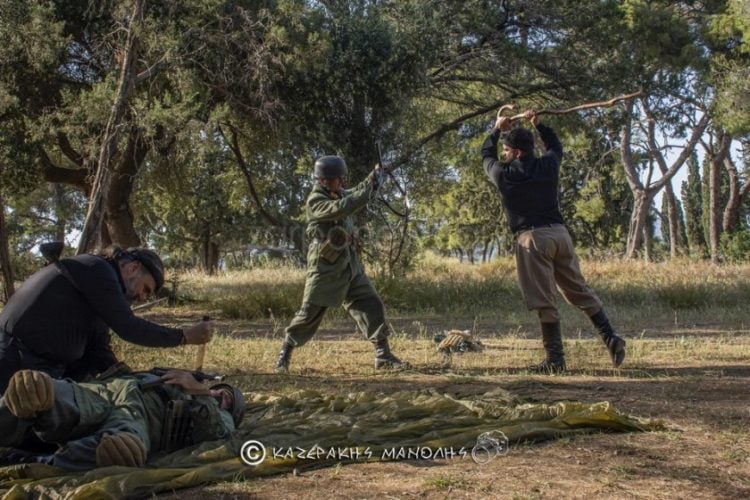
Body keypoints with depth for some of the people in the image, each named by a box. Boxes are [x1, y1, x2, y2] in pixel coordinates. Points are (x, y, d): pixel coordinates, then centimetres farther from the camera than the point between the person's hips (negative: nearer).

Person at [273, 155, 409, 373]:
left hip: (350, 266, 7)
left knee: (371, 305, 1)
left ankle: (383, 355, 4)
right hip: (325, 268, -7)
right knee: (309, 313, -1)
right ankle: (285, 353, 15)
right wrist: (370, 188, -28)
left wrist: (371, 179, 6)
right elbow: (341, 208, -32)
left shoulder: (339, 193, 8)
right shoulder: (315, 202, -16)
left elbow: (356, 196, 26)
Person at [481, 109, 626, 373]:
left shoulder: (503, 174, -1)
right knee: (580, 291, 13)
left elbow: (486, 154, 21)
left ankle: (555, 359, -2)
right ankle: (611, 338, 7)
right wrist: (538, 125, 41)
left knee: (544, 302, -3)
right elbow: (555, 145, 33)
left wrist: (497, 129, 35)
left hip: (531, 238, -5)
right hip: (559, 233, 5)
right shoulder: (548, 165, 8)